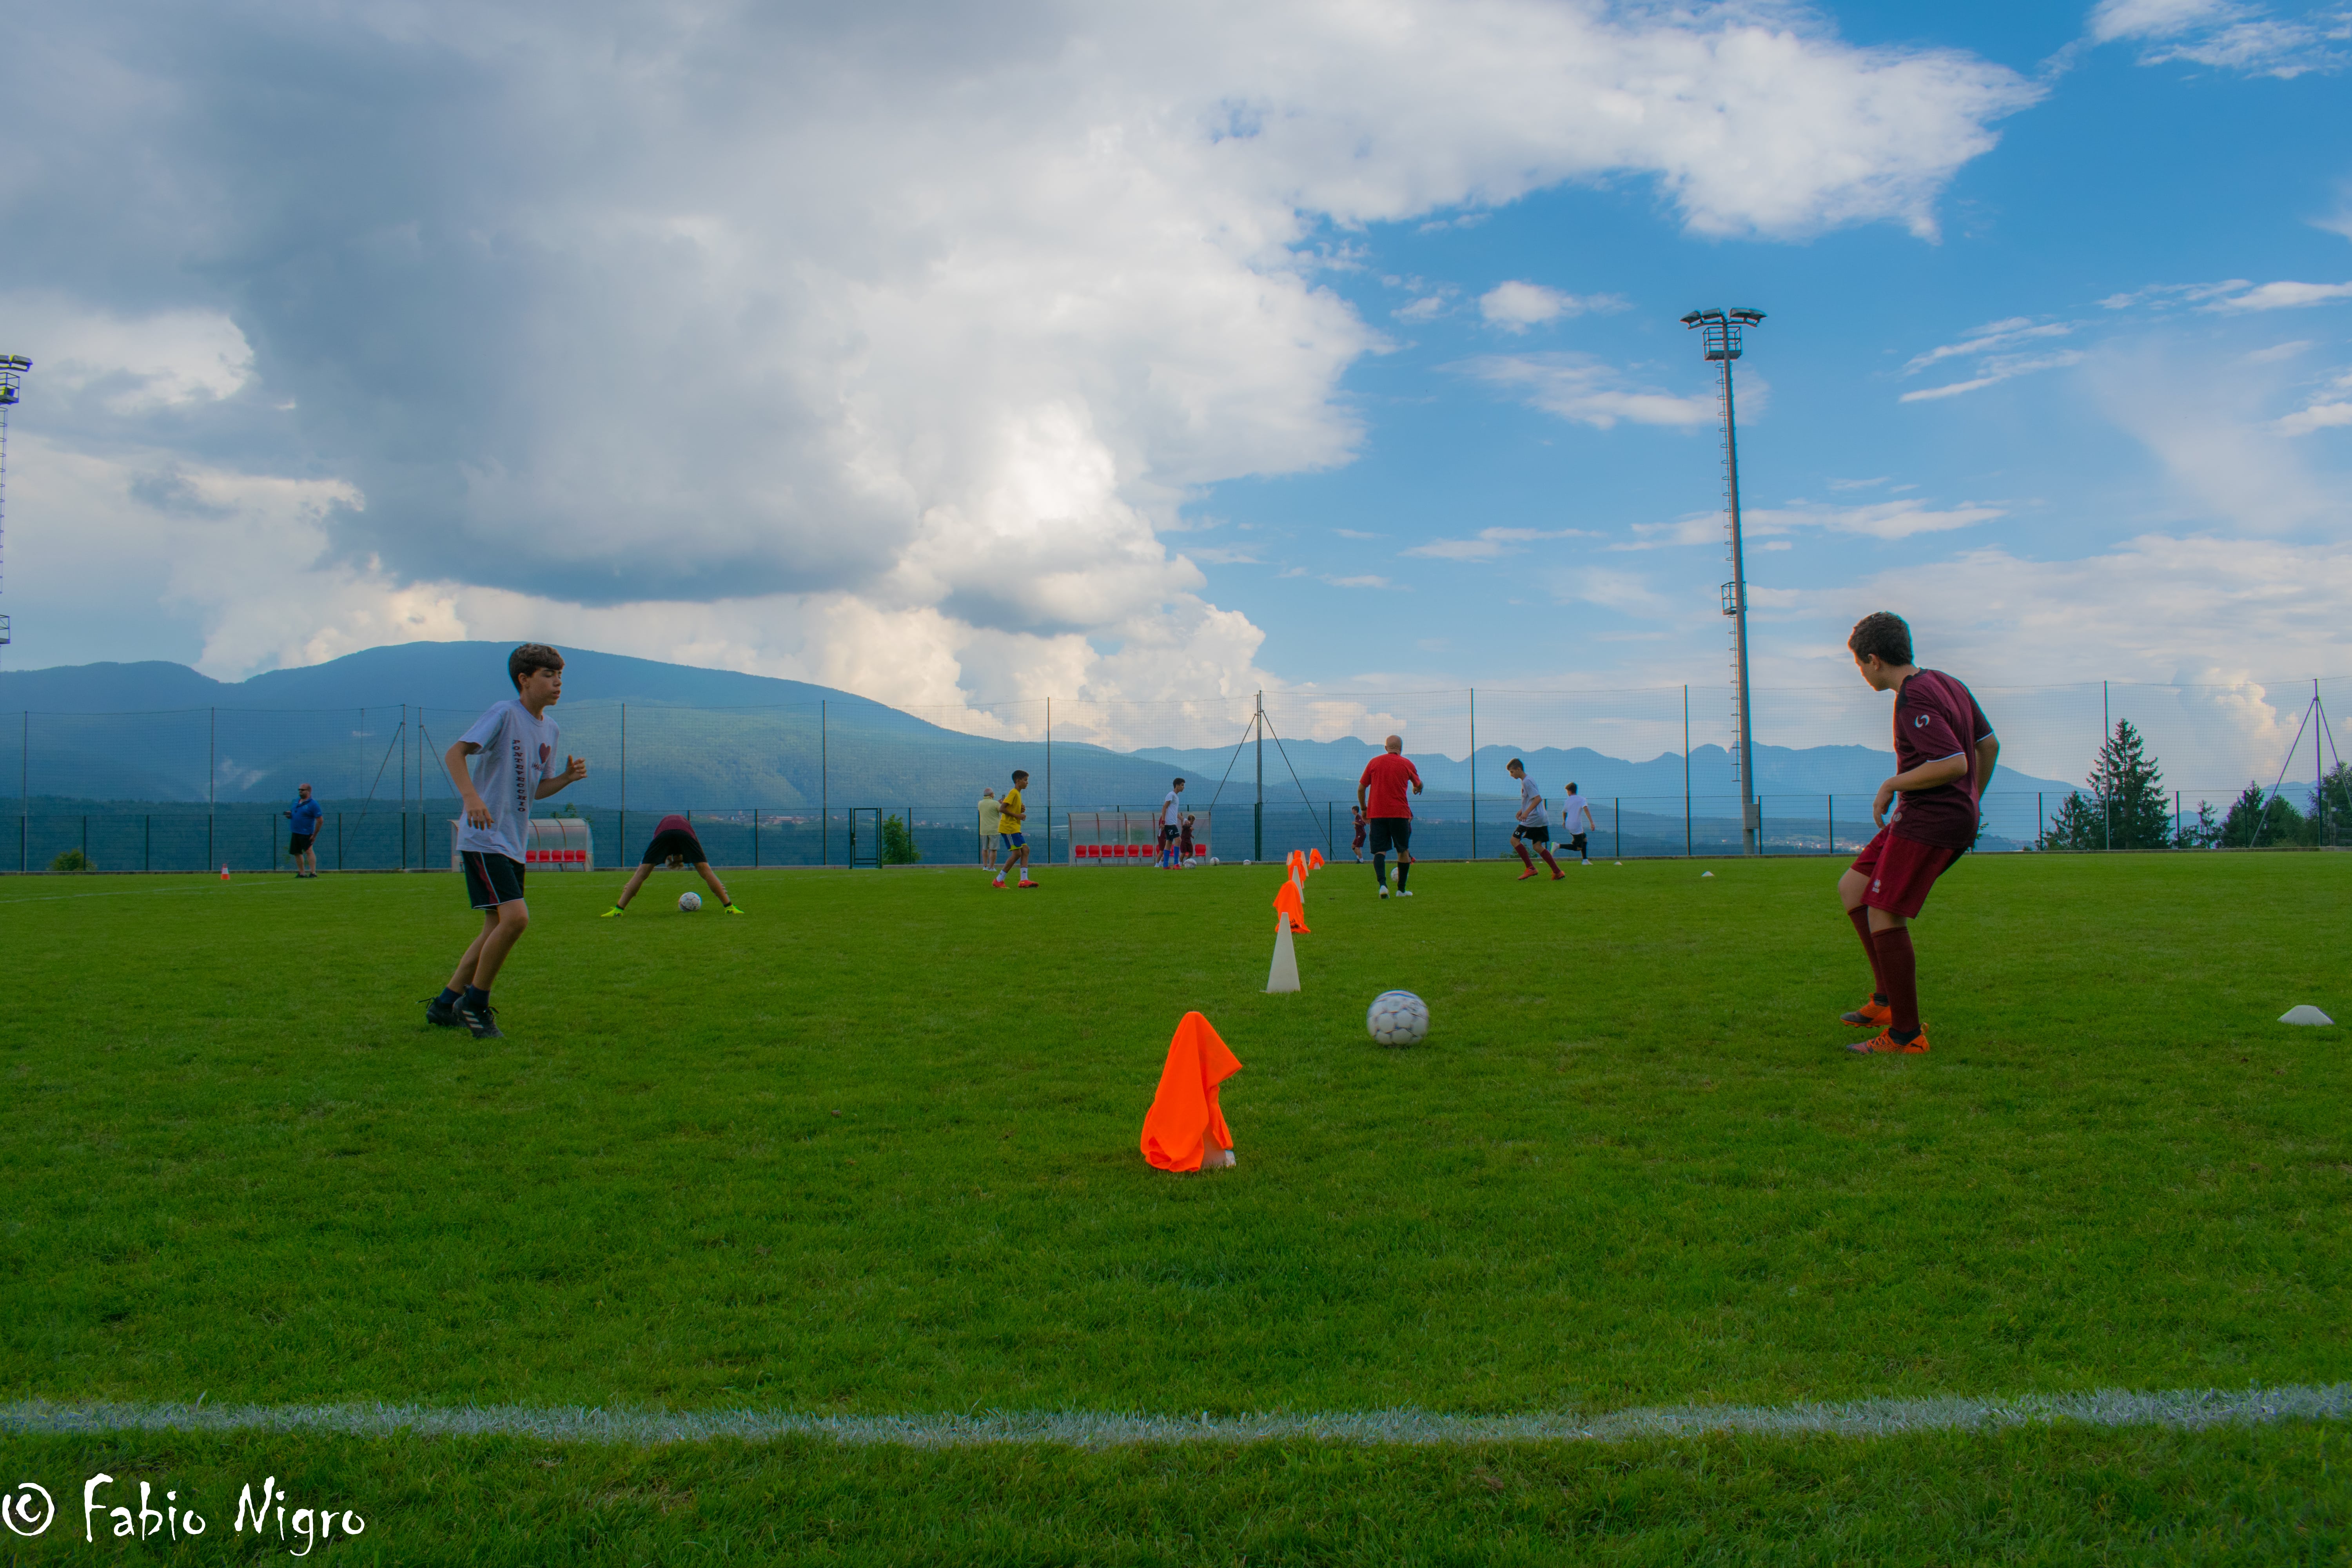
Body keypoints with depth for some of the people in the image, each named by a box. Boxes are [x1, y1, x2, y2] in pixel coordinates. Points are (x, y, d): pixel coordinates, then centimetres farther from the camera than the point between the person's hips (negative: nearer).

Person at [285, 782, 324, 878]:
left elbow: (320, 820, -12)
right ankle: (302, 873, 19)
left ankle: (313, 872, -10)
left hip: (306, 833, -8)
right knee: (297, 853, 11)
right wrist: (289, 815, 1)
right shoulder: (296, 801, 13)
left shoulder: (313, 804, -10)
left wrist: (315, 835, -13)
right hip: (295, 832, 8)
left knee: (309, 851, -10)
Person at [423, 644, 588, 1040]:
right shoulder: (504, 714, -11)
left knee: (497, 927, 10)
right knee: (515, 917, -19)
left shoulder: (551, 731, 13)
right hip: (484, 838, -9)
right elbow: (453, 753, -19)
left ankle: (446, 1004, 22)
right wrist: (471, 796, -33)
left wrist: (567, 777, -1)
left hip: (514, 843, 9)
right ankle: (474, 1002, -3)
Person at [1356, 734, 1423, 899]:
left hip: (1376, 813, 1)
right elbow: (1419, 785, 21)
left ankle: (1382, 884, -21)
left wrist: (1363, 808, 20)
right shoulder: (1407, 764, 3)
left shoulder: (1374, 763, 5)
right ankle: (1402, 889, 17)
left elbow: (1361, 788, 6)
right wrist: (1417, 789, 45)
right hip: (1399, 813, -1)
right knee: (1404, 850, 12)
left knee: (1380, 851, 0)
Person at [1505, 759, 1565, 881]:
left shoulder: (1527, 782, -12)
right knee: (1538, 847, 9)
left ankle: (1530, 868, -6)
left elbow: (1538, 798, -21)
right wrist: (1522, 810, 24)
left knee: (1515, 840, -5)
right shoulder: (1525, 781, 19)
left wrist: (1527, 812, -26)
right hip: (1542, 820, 10)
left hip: (1533, 820, -10)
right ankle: (1558, 872, 4)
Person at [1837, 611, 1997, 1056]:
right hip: (1956, 817, 10)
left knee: (1883, 917, -7)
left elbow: (1953, 764, -26)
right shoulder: (1946, 684, 13)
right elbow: (1989, 743, 20)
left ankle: (1906, 1033, 0)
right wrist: (1971, 802, 28)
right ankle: (1887, 998, 16)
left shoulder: (1913, 700, -18)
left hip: (1929, 822, -10)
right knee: (1852, 888, 13)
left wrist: (1893, 785, -14)